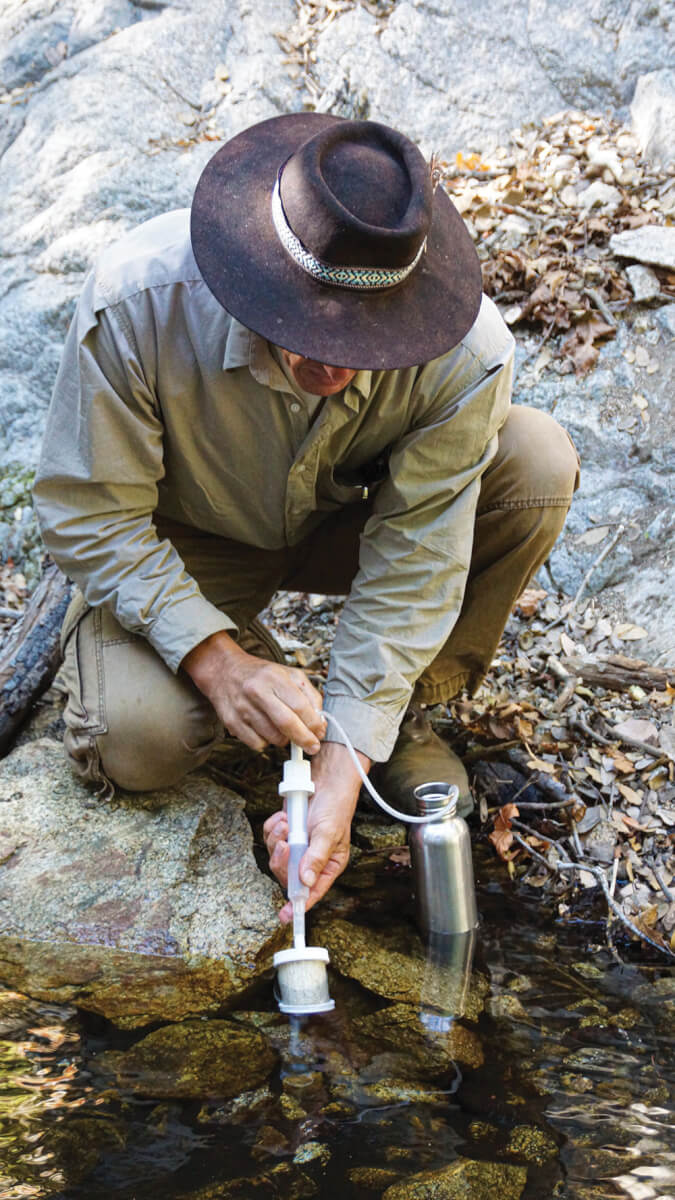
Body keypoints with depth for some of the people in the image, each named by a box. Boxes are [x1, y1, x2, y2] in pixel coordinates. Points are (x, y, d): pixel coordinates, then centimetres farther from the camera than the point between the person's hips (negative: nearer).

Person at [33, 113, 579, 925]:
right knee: (137, 743, -28)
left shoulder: (466, 353, -31)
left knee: (539, 460, -25)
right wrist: (213, 656, -33)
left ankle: (404, 712, -5)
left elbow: (413, 564, -25)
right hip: (188, 541, -1)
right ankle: (247, 640, 8)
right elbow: (90, 514, -22)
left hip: (354, 521, 2)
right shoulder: (135, 302, -34)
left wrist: (341, 772, -30)